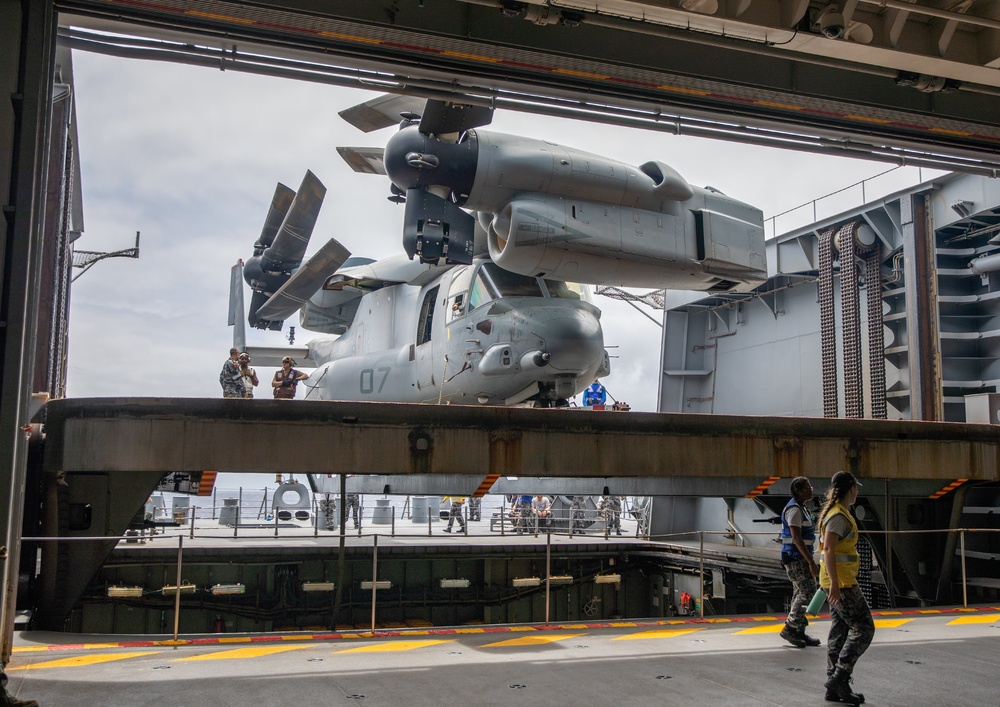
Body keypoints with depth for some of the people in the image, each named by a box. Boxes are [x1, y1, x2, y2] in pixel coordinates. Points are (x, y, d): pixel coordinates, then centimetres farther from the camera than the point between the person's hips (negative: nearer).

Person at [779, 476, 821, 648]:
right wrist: (811, 562, -24)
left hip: (800, 558, 10)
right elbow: (797, 539, -22)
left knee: (800, 594, 11)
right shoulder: (794, 509, -16)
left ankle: (799, 633, 16)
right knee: (807, 591, -11)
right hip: (795, 558, -10)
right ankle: (790, 628, -5)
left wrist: (809, 560, 22)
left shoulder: (801, 508, 17)